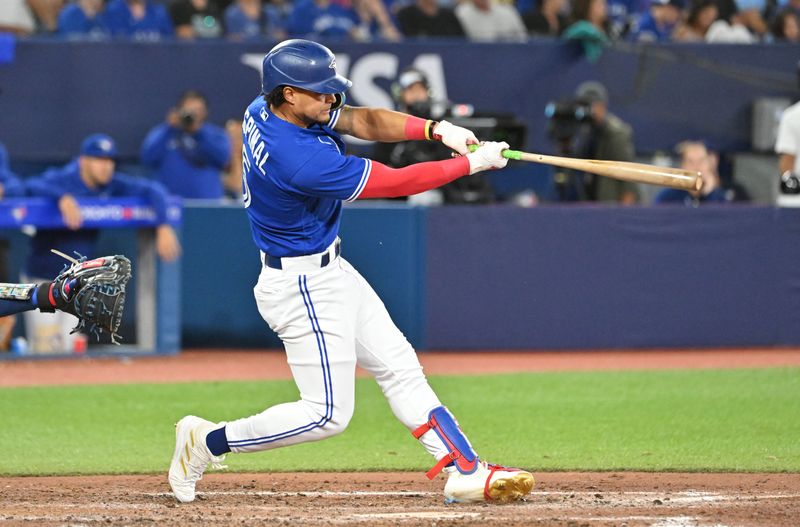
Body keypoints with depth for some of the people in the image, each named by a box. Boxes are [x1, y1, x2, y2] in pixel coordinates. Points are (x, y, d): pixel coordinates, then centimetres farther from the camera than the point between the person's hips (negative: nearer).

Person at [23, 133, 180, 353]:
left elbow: (152, 190, -4)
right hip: (43, 278, -5)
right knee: (45, 350, -8)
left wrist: (163, 227, -19)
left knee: (70, 350, 6)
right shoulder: (62, 180, -18)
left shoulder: (111, 185, -4)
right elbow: (31, 186, -36)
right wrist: (62, 197, -53)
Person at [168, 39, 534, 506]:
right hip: (304, 287, -10)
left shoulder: (263, 112, -4)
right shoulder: (301, 159, -32)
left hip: (329, 271, 10)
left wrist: (436, 129, -15)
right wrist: (472, 163, -13)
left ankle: (466, 471, 10)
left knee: (400, 369, 9)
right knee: (329, 413, -3)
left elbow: (362, 121, -1)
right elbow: (397, 183, -24)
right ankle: (209, 441, 9)